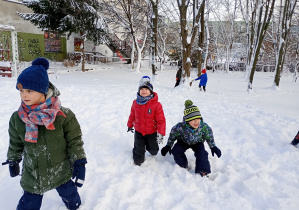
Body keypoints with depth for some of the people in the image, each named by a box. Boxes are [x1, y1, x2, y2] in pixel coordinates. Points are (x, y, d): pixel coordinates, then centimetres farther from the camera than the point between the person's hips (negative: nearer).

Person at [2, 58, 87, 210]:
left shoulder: (63, 116, -20)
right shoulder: (17, 119, -10)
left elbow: (75, 141, -12)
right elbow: (15, 143, 7)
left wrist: (79, 163, -13)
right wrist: (13, 161, 18)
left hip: (62, 171, -1)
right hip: (32, 175, 2)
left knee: (69, 194, 22)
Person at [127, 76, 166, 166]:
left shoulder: (156, 104, -19)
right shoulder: (135, 103, -7)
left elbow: (161, 120, -18)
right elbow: (132, 115, 9)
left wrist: (161, 133, -23)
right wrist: (130, 125, 21)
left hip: (151, 133, -1)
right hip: (138, 132, 2)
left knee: (153, 151, 16)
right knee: (138, 150, 8)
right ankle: (137, 161, 37)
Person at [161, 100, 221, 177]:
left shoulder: (204, 126, -34)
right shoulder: (180, 127, -39)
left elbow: (209, 136, -10)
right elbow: (173, 135, -16)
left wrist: (213, 147, -1)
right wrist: (168, 146, -5)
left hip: (197, 142, 0)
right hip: (183, 141, 0)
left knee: (202, 153, -24)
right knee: (176, 151, -21)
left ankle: (203, 172, -13)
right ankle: (183, 166, 3)